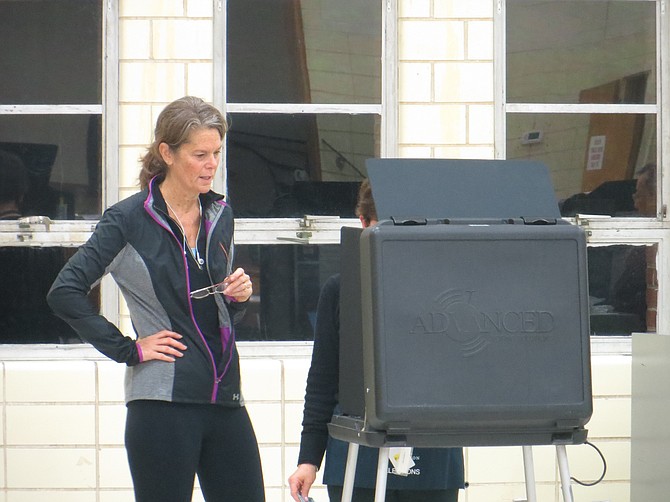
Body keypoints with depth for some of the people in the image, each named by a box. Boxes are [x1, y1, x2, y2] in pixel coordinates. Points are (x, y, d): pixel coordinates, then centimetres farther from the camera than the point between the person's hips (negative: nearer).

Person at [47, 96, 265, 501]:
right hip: (163, 403, -6)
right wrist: (128, 350, -10)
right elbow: (65, 292, -12)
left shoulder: (220, 215, 13)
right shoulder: (130, 220, -5)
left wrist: (238, 296, 1)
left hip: (225, 400, 6)